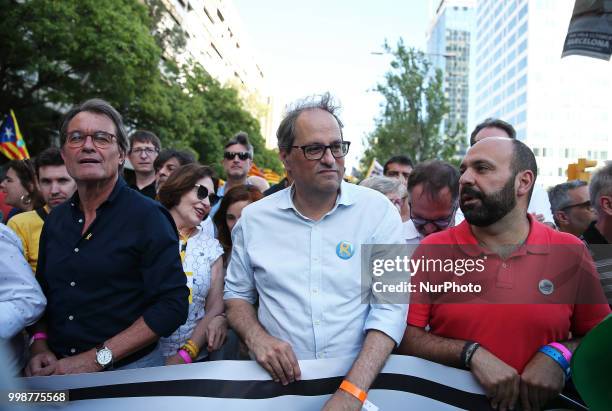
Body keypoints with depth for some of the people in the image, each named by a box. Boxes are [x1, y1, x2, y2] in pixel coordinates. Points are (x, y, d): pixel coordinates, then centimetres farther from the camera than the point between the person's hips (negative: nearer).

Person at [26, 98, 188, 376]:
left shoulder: (148, 216, -13)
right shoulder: (56, 220, 5)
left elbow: (172, 304, -19)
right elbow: (44, 294, 14)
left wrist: (97, 358, -21)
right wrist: (40, 347, -3)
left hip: (128, 371, -5)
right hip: (58, 372, 5)